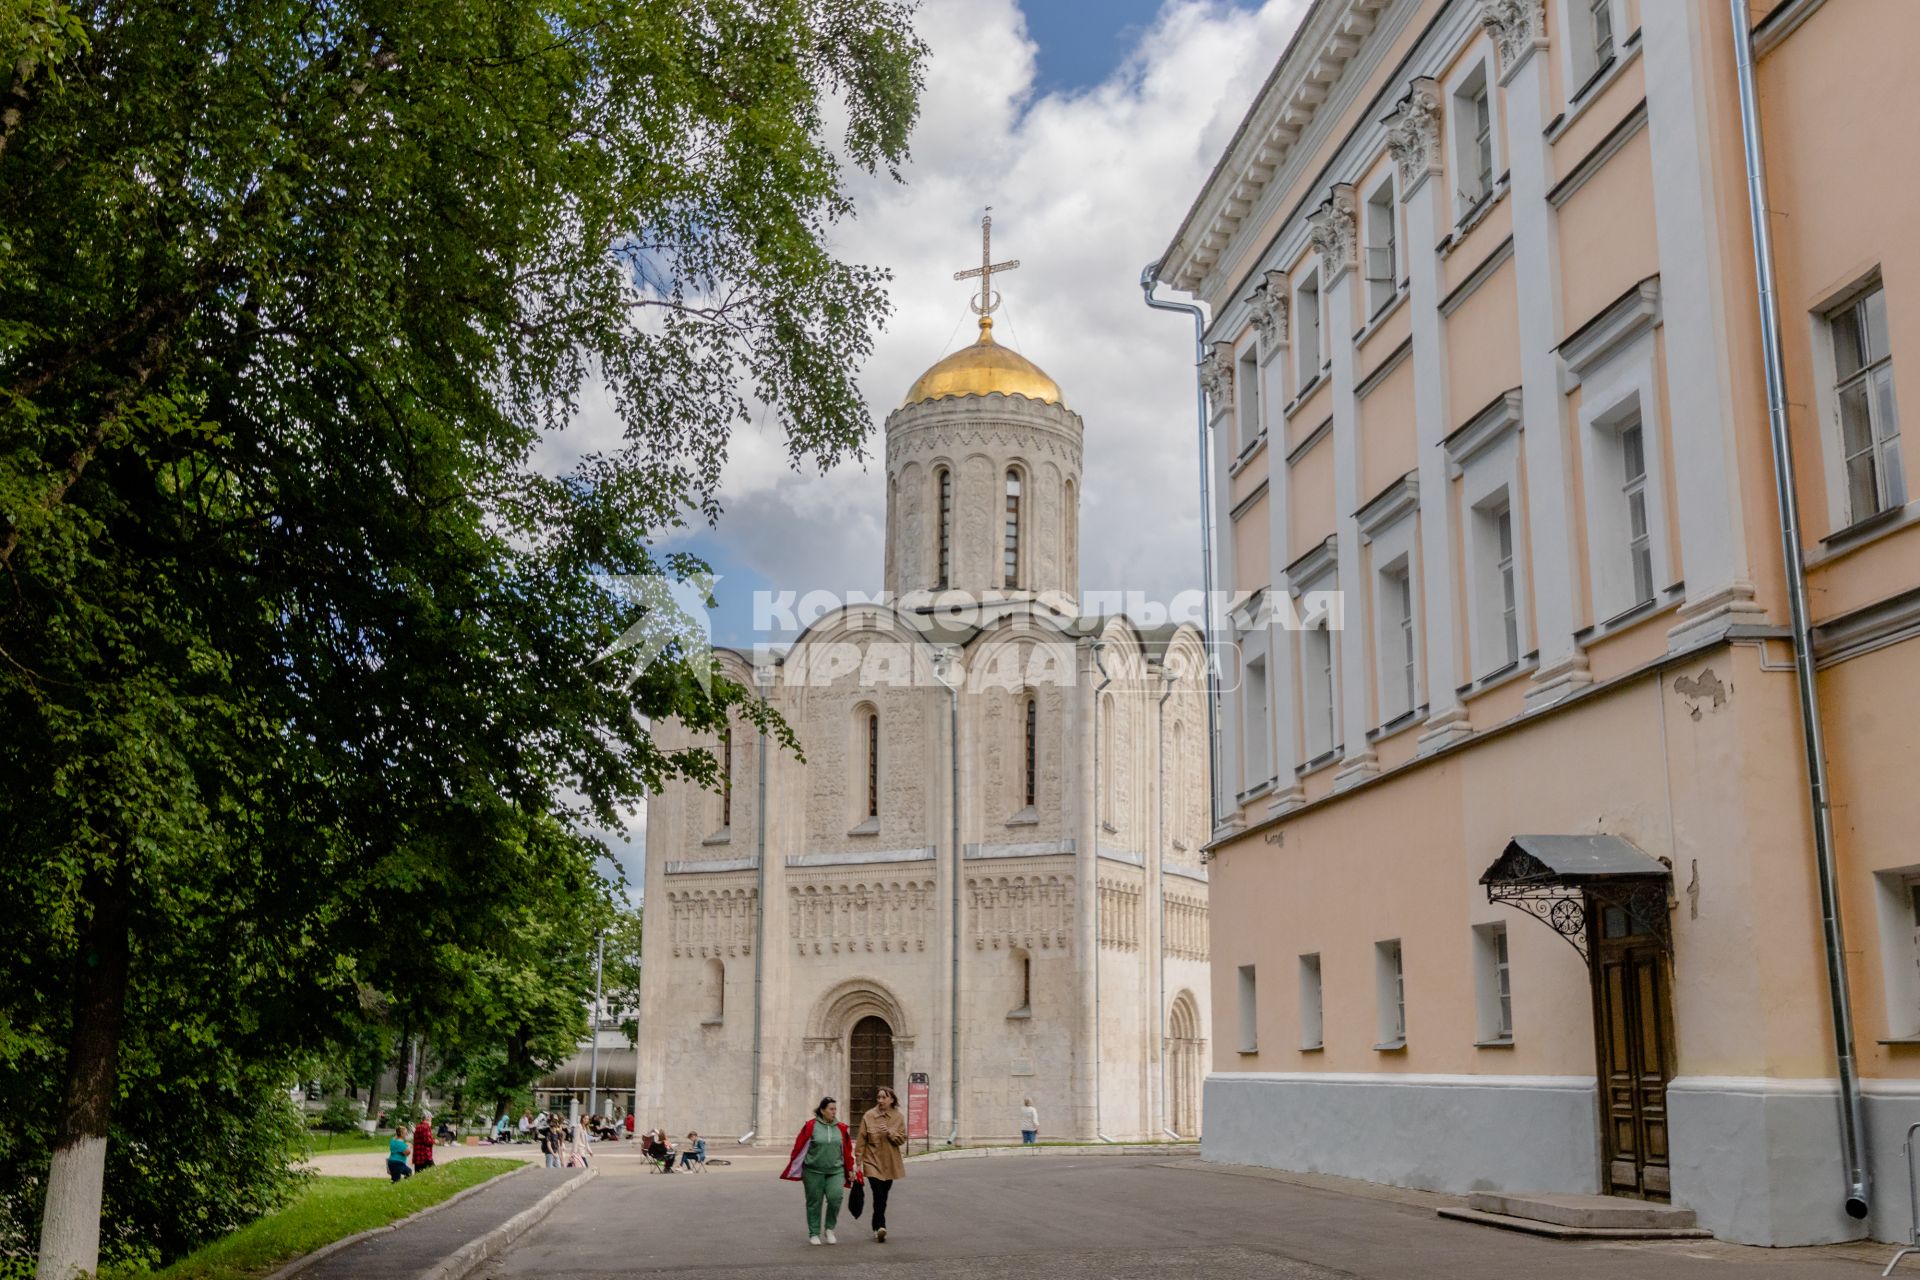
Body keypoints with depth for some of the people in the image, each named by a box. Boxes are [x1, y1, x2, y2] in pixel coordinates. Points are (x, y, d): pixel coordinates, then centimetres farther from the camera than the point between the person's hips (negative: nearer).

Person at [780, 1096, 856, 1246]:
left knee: (835, 1198, -13)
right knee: (814, 1203, 5)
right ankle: (814, 1234, 18)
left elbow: (847, 1150, 12)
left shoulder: (841, 1128, 6)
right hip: (814, 1171, -2)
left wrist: (850, 1169, 13)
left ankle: (829, 1229, 8)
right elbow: (799, 1147, -3)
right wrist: (793, 1168, -2)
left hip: (835, 1171, 2)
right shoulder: (811, 1126, -6)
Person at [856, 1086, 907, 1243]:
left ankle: (877, 1227, 25)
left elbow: (902, 1139, -2)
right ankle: (880, 1227, -23)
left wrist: (889, 1132, -20)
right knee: (879, 1196, -16)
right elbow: (861, 1140, -3)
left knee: (883, 1196, 11)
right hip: (872, 1162, -3)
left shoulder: (898, 1117, 1)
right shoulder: (868, 1116, -5)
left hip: (890, 1164, 3)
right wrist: (859, 1161, -5)